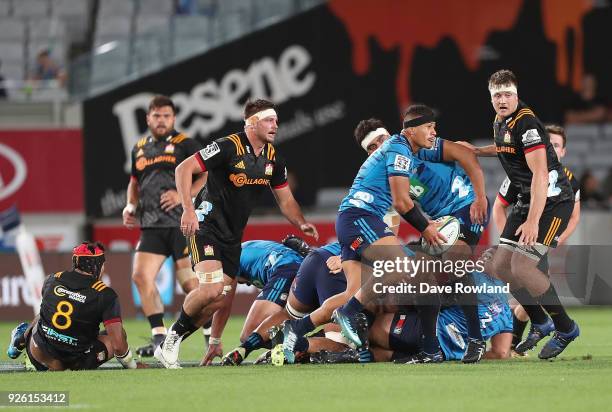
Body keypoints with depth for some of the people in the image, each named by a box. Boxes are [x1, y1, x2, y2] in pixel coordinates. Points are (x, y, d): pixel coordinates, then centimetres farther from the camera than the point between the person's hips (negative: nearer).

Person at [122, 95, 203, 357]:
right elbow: (135, 182, 31)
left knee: (190, 283, -7)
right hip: (152, 226, 6)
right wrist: (131, 206, 13)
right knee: (141, 276, -8)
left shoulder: (184, 144, -1)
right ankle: (159, 337, -1)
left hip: (182, 224, -6)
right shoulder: (139, 149, 17)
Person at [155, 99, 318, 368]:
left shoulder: (273, 158, 5)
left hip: (233, 233, 8)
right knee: (212, 290, -22)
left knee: (226, 296, 6)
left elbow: (285, 199, 16)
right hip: (206, 224, -8)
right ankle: (174, 336, -4)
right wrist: (188, 210, -26)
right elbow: (184, 169, -18)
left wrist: (301, 223, -2)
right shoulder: (229, 147, -18)